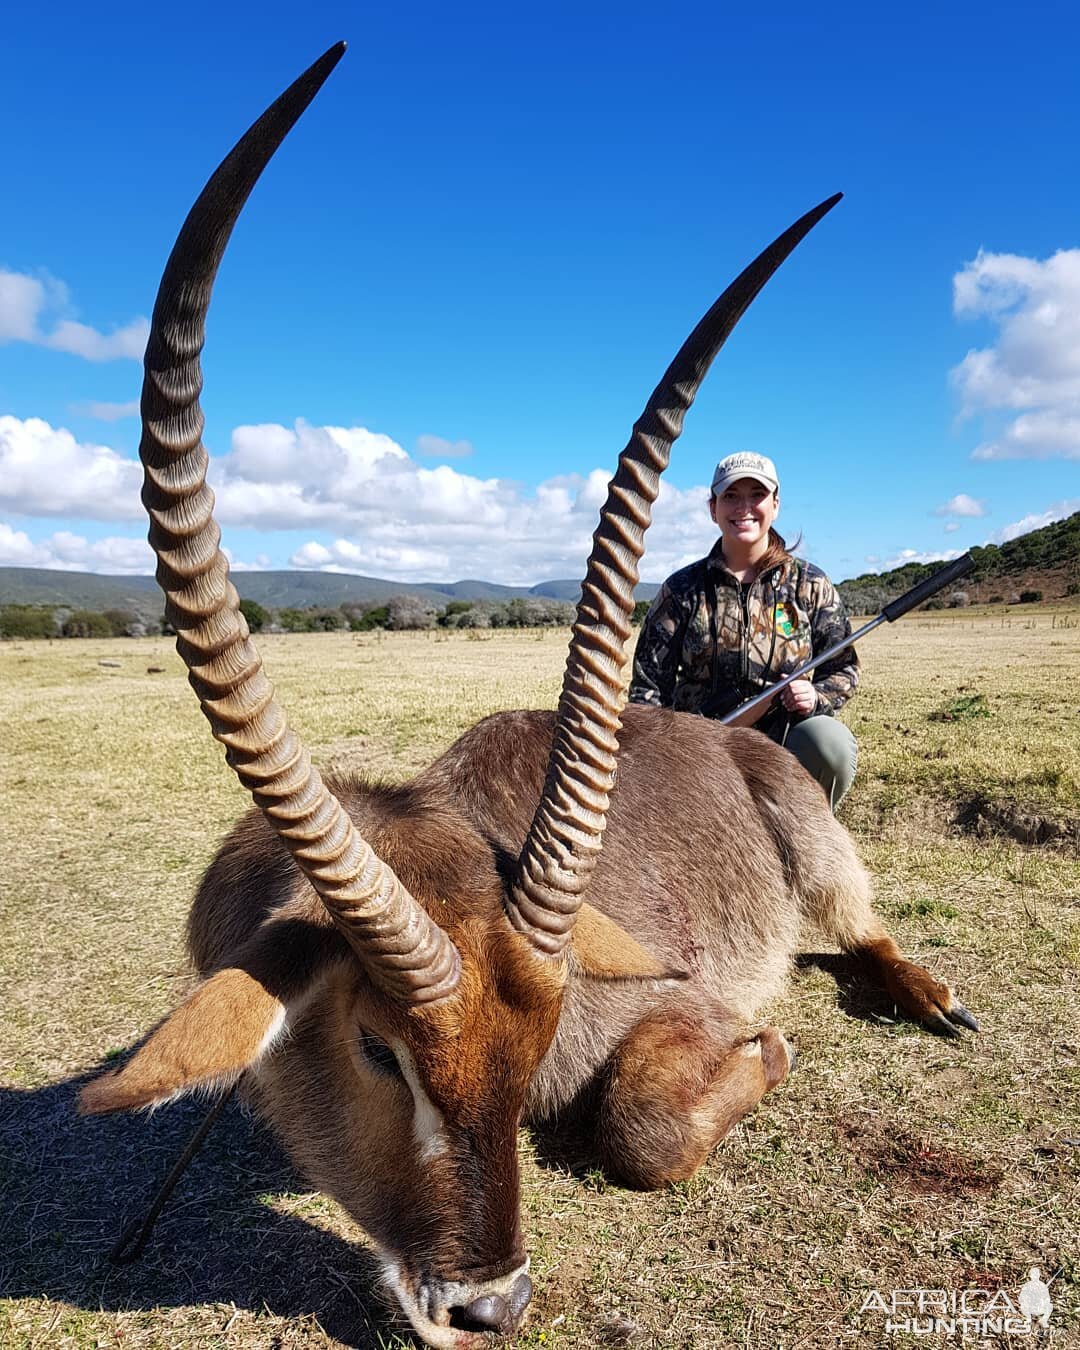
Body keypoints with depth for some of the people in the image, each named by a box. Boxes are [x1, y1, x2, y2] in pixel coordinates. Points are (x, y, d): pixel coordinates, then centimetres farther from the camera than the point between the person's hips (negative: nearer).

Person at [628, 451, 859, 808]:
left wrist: (816, 697, -13)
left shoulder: (811, 585, 6)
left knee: (831, 740, -32)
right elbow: (649, 683, 2)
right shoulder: (682, 590, 4)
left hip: (786, 742, 1)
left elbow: (844, 668, 9)